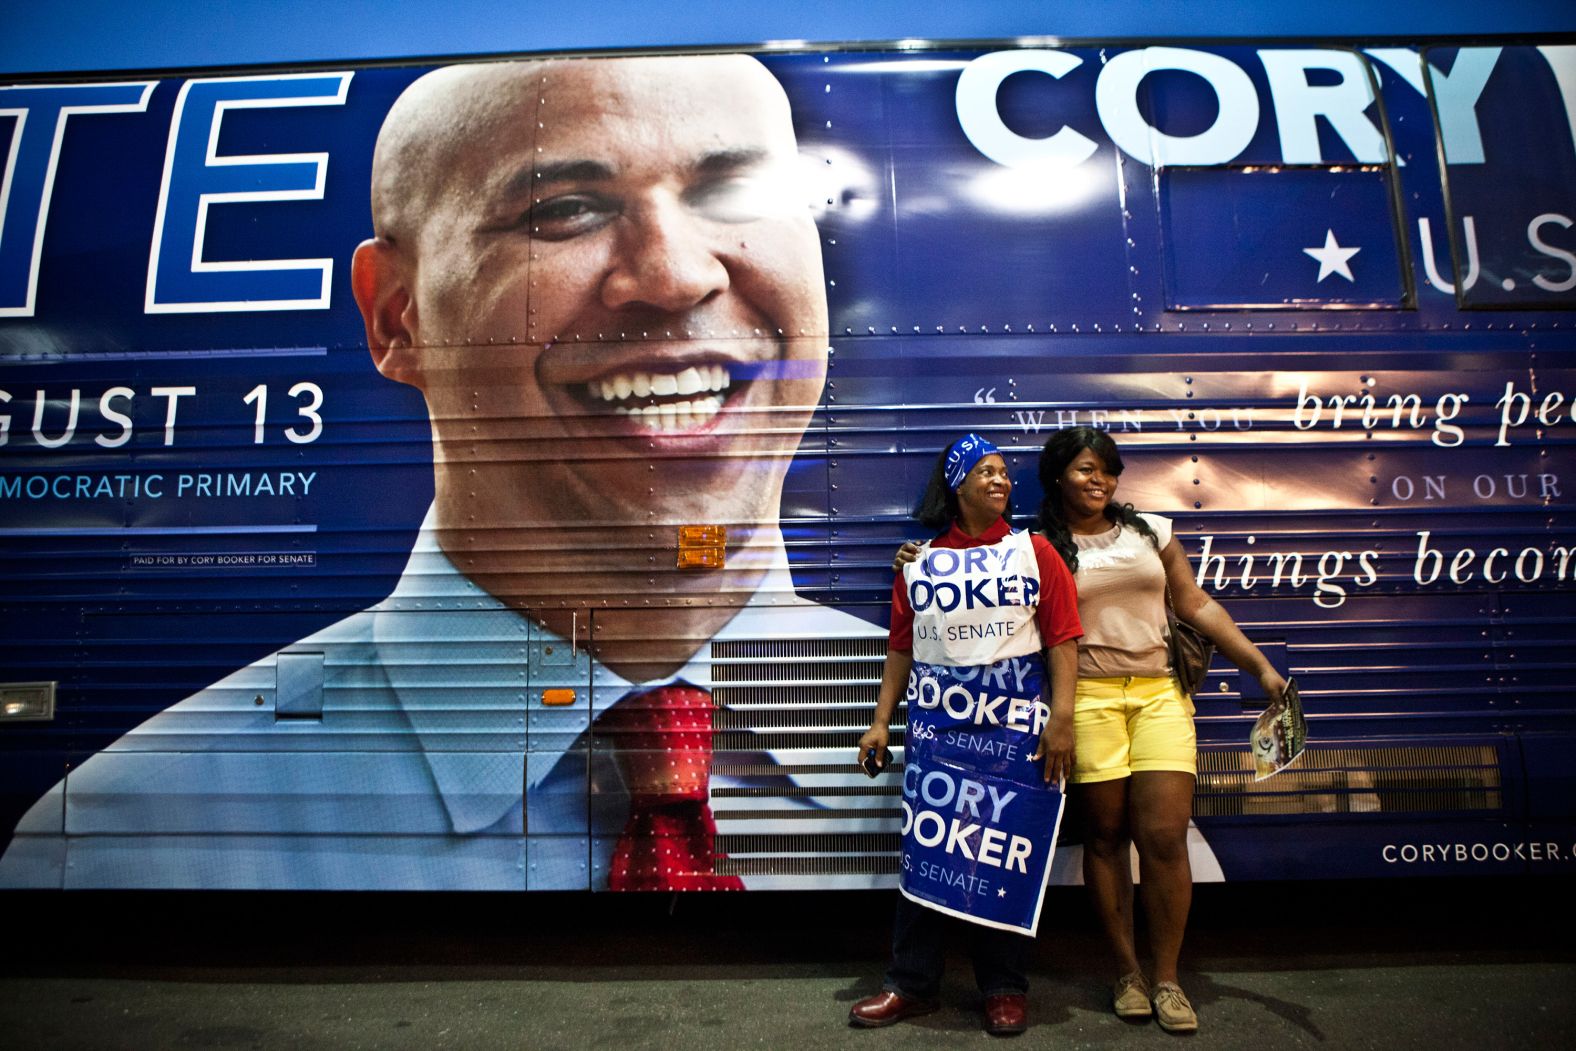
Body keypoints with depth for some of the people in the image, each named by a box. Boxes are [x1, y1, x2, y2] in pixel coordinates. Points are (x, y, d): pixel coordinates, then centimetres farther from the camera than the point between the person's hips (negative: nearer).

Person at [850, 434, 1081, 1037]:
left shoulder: (1034, 552, 4)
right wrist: (881, 721, 8)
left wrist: (1061, 719, -10)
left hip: (1013, 721, -1)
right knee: (925, 845, 4)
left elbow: (1062, 641, -1)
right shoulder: (919, 563, 8)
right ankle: (912, 984, 19)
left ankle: (1004, 988, 22)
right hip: (934, 721, 2)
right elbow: (901, 649, 11)